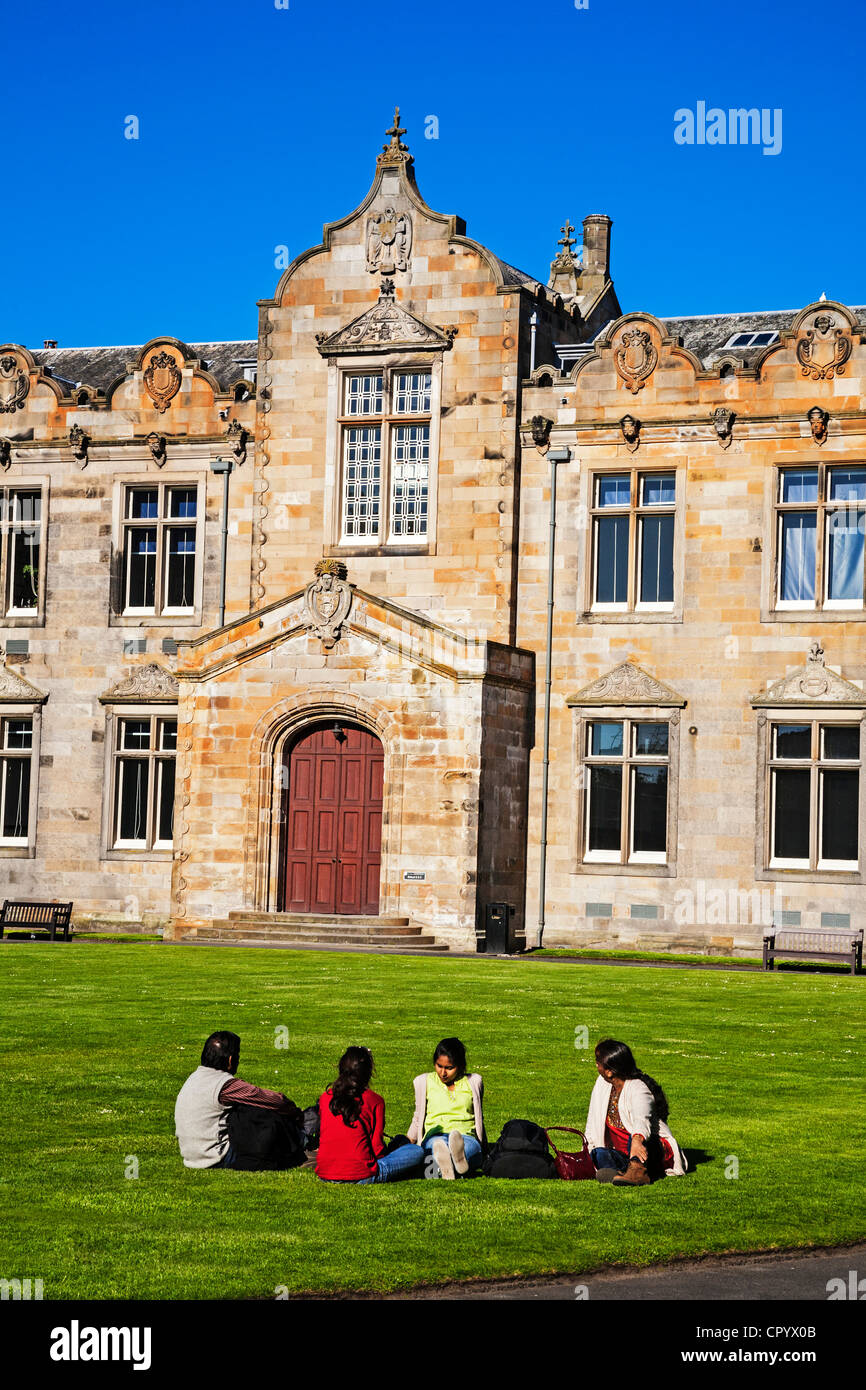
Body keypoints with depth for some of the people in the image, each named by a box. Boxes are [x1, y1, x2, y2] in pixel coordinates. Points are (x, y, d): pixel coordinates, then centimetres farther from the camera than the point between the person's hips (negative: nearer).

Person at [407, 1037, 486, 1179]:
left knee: (470, 1146, -41)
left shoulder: (473, 1082, 19)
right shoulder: (425, 1082, 18)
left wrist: (484, 1149, 25)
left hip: (467, 1137, 1)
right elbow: (418, 1119, 25)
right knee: (437, 1143, -42)